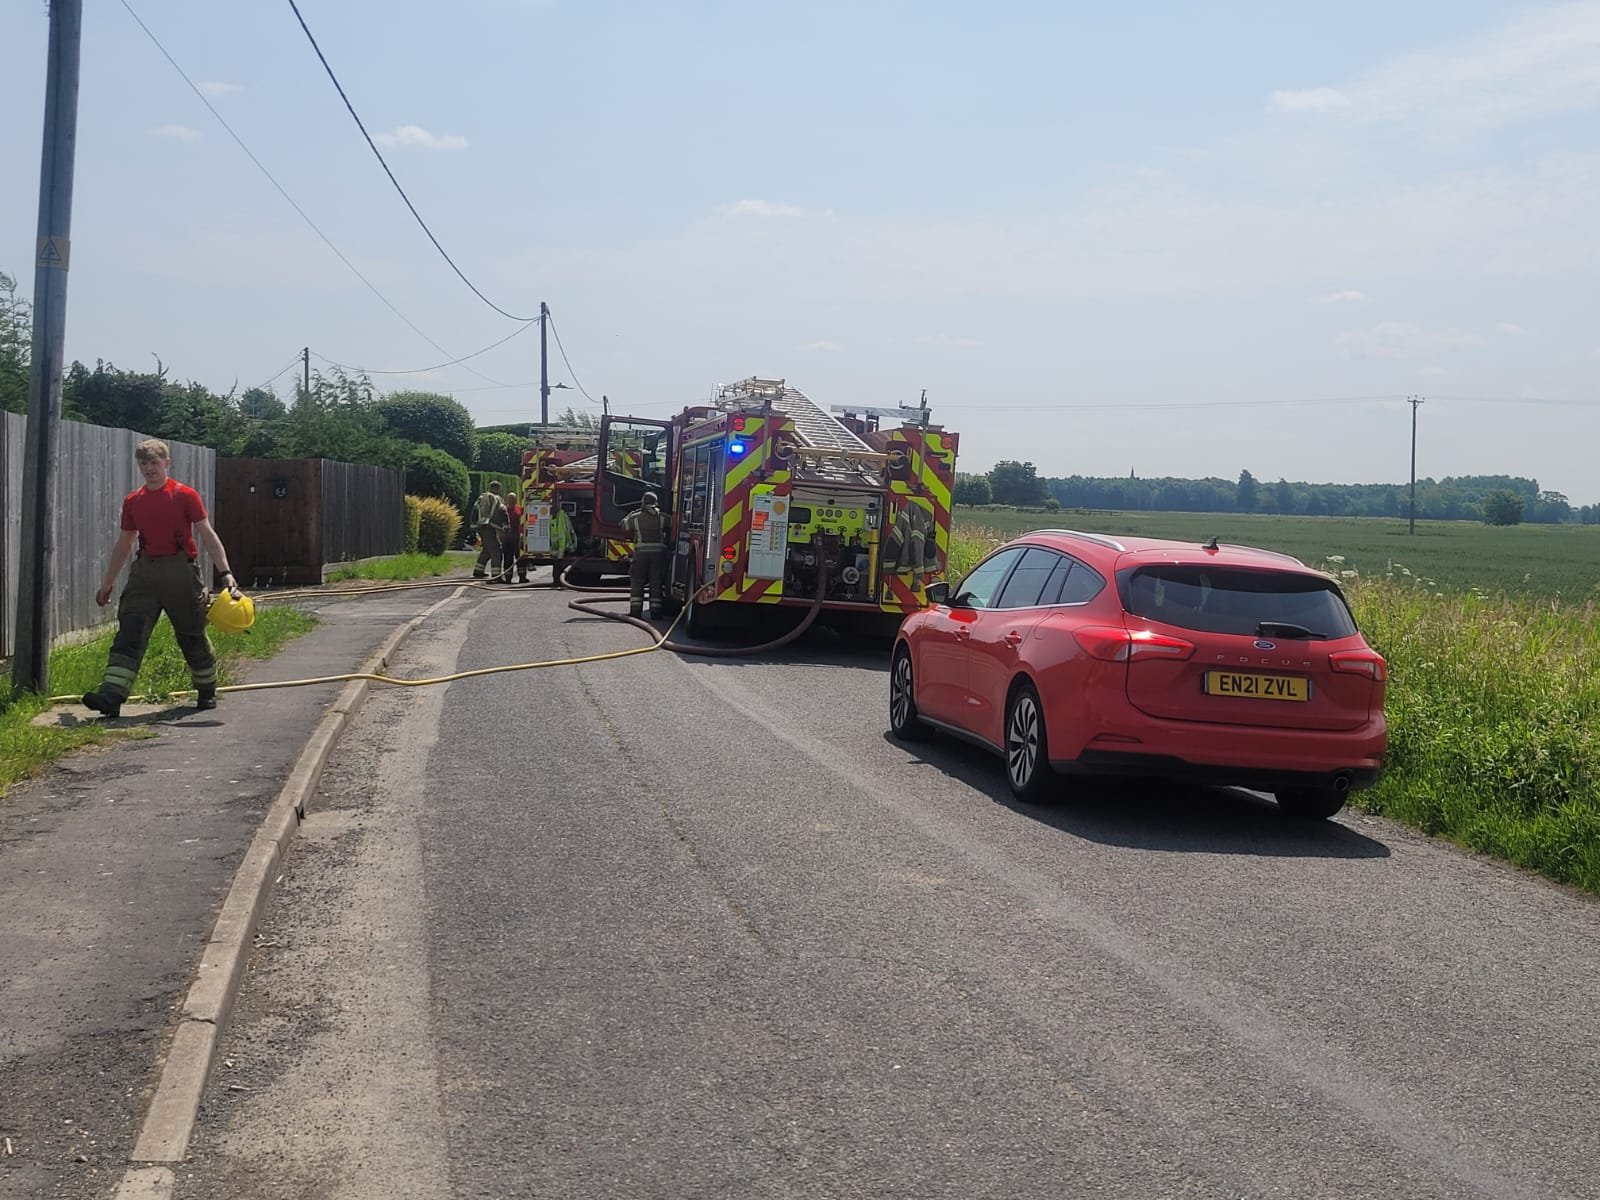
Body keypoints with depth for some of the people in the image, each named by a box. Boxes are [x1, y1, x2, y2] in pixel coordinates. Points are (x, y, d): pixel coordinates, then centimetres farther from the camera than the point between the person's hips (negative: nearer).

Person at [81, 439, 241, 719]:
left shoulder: (185, 496, -4)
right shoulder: (133, 501, 10)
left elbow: (207, 534, -7)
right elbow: (124, 543, 19)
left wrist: (225, 572, -16)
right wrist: (107, 582, 20)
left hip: (180, 571, -4)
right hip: (144, 571, 4)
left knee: (192, 636, 8)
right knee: (129, 633, -8)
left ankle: (207, 692, 27)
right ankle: (111, 696, -16)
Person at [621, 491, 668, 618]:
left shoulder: (636, 517, 1)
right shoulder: (662, 517, 1)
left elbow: (624, 525, 16)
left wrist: (632, 513, 30)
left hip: (641, 552, -1)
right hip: (659, 551, 1)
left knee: (637, 582, 7)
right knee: (656, 583, 5)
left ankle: (635, 610, 2)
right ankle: (655, 610, 4)